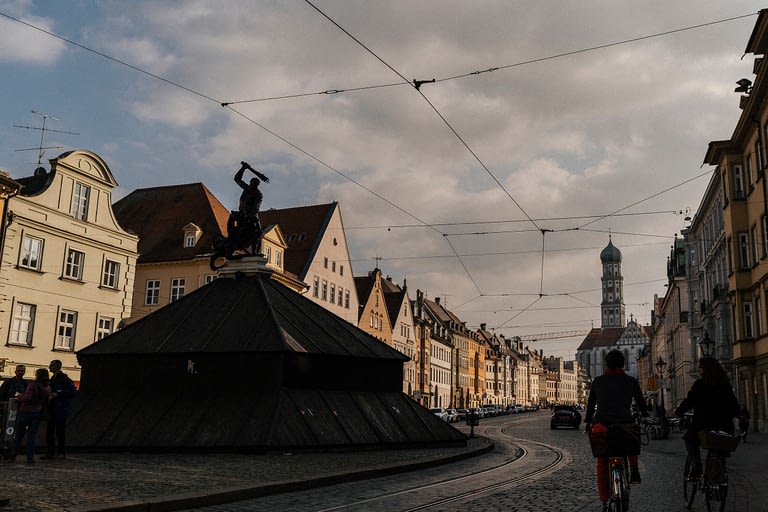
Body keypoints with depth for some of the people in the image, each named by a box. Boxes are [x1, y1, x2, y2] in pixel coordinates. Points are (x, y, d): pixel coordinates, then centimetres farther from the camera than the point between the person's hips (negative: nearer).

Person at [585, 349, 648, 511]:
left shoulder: (597, 381, 9)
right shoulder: (631, 381, 5)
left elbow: (590, 403, 15)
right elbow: (640, 401, 15)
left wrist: (588, 421, 29)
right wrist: (645, 414, 36)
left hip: (601, 425, 1)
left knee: (602, 463, 9)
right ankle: (634, 471, 18)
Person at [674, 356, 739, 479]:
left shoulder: (700, 384, -8)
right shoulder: (725, 384, 8)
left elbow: (689, 402, -10)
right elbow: (735, 408, 12)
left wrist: (678, 411, 7)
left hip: (704, 425, -5)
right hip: (725, 427, 5)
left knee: (689, 438, 22)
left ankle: (696, 465, 0)